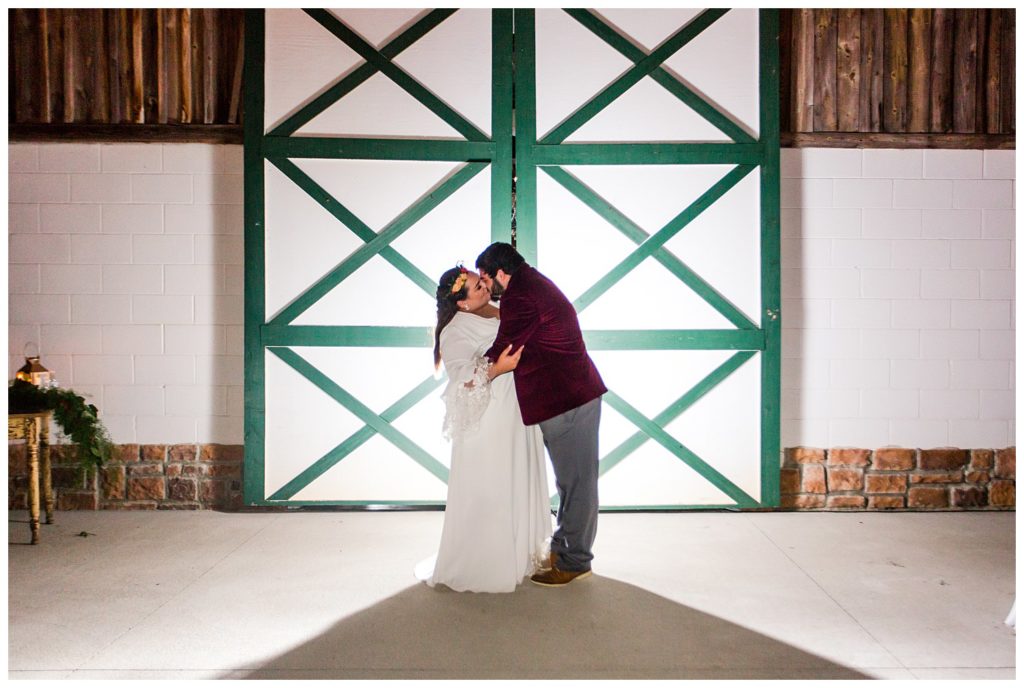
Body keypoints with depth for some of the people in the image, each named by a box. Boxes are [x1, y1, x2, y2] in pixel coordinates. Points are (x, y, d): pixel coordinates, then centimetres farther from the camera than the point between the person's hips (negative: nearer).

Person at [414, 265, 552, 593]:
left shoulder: (500, 312, 6)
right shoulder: (455, 332, -16)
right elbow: (464, 384, -22)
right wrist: (495, 369, -32)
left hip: (516, 418, 8)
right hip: (487, 424, -8)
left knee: (519, 485, 17)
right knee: (485, 494, 1)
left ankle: (519, 552, 32)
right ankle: (476, 565, 17)